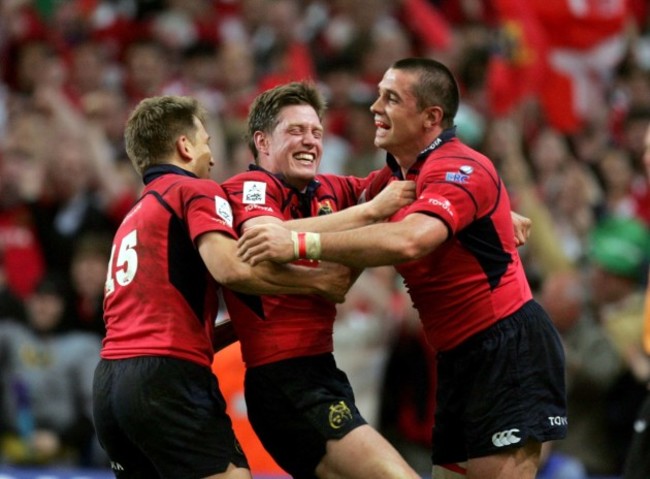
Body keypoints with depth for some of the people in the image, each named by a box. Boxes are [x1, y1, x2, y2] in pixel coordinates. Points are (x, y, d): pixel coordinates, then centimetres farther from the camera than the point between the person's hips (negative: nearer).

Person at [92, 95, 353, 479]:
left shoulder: (134, 217, 27)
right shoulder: (195, 191, 3)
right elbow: (231, 268, -16)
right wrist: (319, 281, -7)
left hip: (109, 381, 9)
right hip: (167, 378, -9)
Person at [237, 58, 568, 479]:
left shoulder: (461, 170, -17)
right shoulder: (390, 180, 11)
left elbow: (409, 240, -36)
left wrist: (301, 244, -36)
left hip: (509, 346, -9)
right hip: (460, 359, 9)